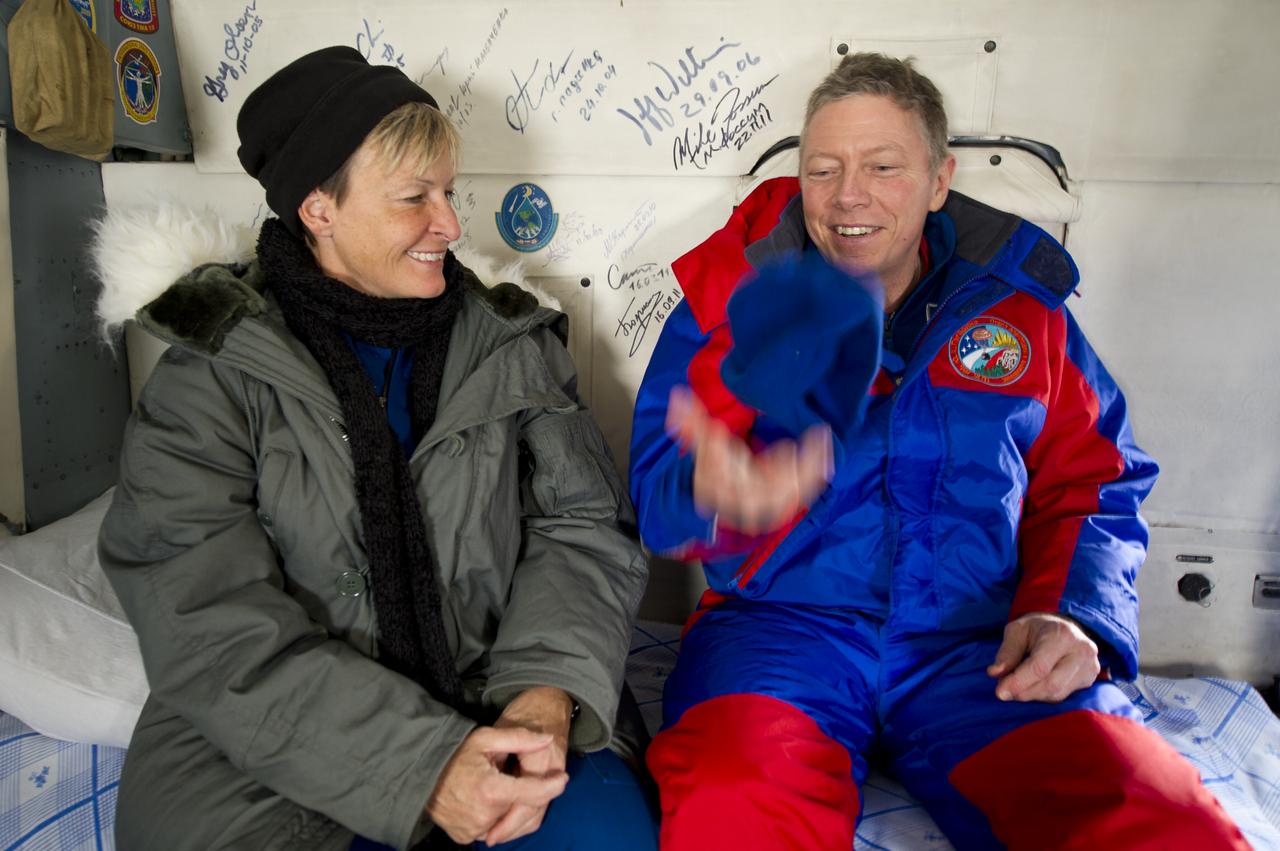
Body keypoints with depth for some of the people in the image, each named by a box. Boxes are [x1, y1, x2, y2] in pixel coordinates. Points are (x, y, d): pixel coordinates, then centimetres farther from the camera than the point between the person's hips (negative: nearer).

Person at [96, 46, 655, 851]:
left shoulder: (514, 344, 5)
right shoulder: (211, 380, -5)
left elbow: (585, 526, 0)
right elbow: (213, 629, -12)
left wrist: (546, 693, -18)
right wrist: (423, 766, -21)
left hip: (499, 712, 1)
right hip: (274, 754, 0)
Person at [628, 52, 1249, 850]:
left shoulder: (1021, 300, 13)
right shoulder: (734, 298, 6)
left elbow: (1095, 485, 16)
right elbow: (657, 495, -2)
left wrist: (1074, 613, -3)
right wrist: (716, 499, -27)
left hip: (985, 647, 3)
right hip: (781, 626, -2)